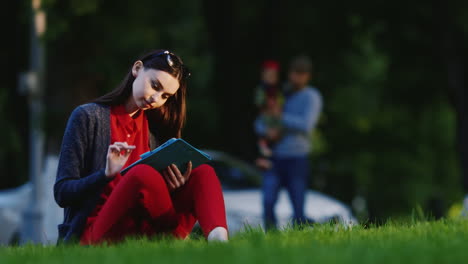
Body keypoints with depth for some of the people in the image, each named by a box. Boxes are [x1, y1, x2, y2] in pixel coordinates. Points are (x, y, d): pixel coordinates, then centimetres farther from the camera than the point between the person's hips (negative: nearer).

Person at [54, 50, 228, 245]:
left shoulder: (155, 128, 18)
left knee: (203, 173, -20)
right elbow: (62, 193, -1)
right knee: (143, 174, -35)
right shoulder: (88, 117, 3)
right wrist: (106, 174, -18)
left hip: (145, 230, 5)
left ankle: (218, 239, -48)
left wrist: (176, 187, -9)